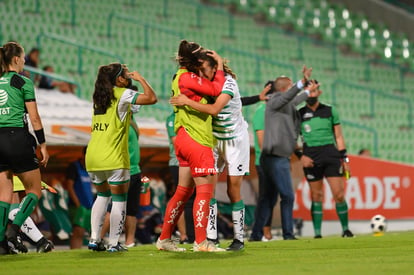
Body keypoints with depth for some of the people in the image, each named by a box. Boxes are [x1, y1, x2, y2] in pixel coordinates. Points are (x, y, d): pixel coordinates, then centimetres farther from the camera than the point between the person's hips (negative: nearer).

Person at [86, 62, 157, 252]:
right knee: (119, 199, 3)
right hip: (113, 158, -7)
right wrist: (140, 79, 1)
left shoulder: (99, 96, 14)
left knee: (102, 195, 22)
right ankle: (113, 243, 0)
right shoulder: (122, 94, -6)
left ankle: (94, 239, 13)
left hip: (92, 156, 7)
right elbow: (151, 98, -13)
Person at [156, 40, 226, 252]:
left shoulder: (181, 77, 16)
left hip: (184, 139, 10)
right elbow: (216, 90, -13)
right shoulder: (187, 78, -14)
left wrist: (219, 69, 13)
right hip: (196, 141, -10)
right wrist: (219, 65, 0)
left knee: (184, 191, 14)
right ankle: (201, 241, -12)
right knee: (204, 189, -8)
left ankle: (164, 239, 17)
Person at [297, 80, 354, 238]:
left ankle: (345, 229, 7)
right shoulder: (299, 114, 8)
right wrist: (300, 156, -6)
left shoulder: (330, 111, 10)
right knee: (316, 197, -1)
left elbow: (338, 136, 13)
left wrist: (345, 159, 8)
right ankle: (317, 233, 4)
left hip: (331, 154, 0)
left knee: (339, 195, -6)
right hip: (311, 157, 0)